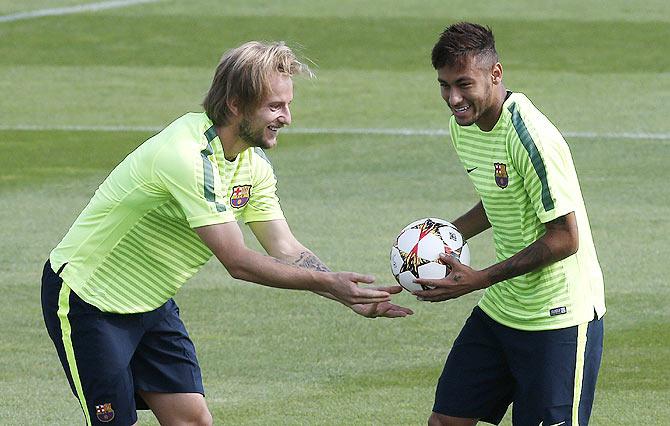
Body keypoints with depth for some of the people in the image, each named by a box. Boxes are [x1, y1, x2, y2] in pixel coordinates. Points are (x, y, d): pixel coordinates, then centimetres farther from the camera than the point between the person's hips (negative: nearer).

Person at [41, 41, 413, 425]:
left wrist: (351, 296, -17)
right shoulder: (189, 158, -31)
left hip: (149, 301, 9)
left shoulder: (254, 162, -2)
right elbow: (238, 262, -30)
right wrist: (328, 283, -29)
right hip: (87, 301, -8)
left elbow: (285, 249, -3)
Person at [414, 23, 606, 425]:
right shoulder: (463, 125, 4)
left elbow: (565, 238, -22)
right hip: (498, 311, 8)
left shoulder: (531, 137, -24)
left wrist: (479, 280, -21)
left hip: (558, 317, -8)